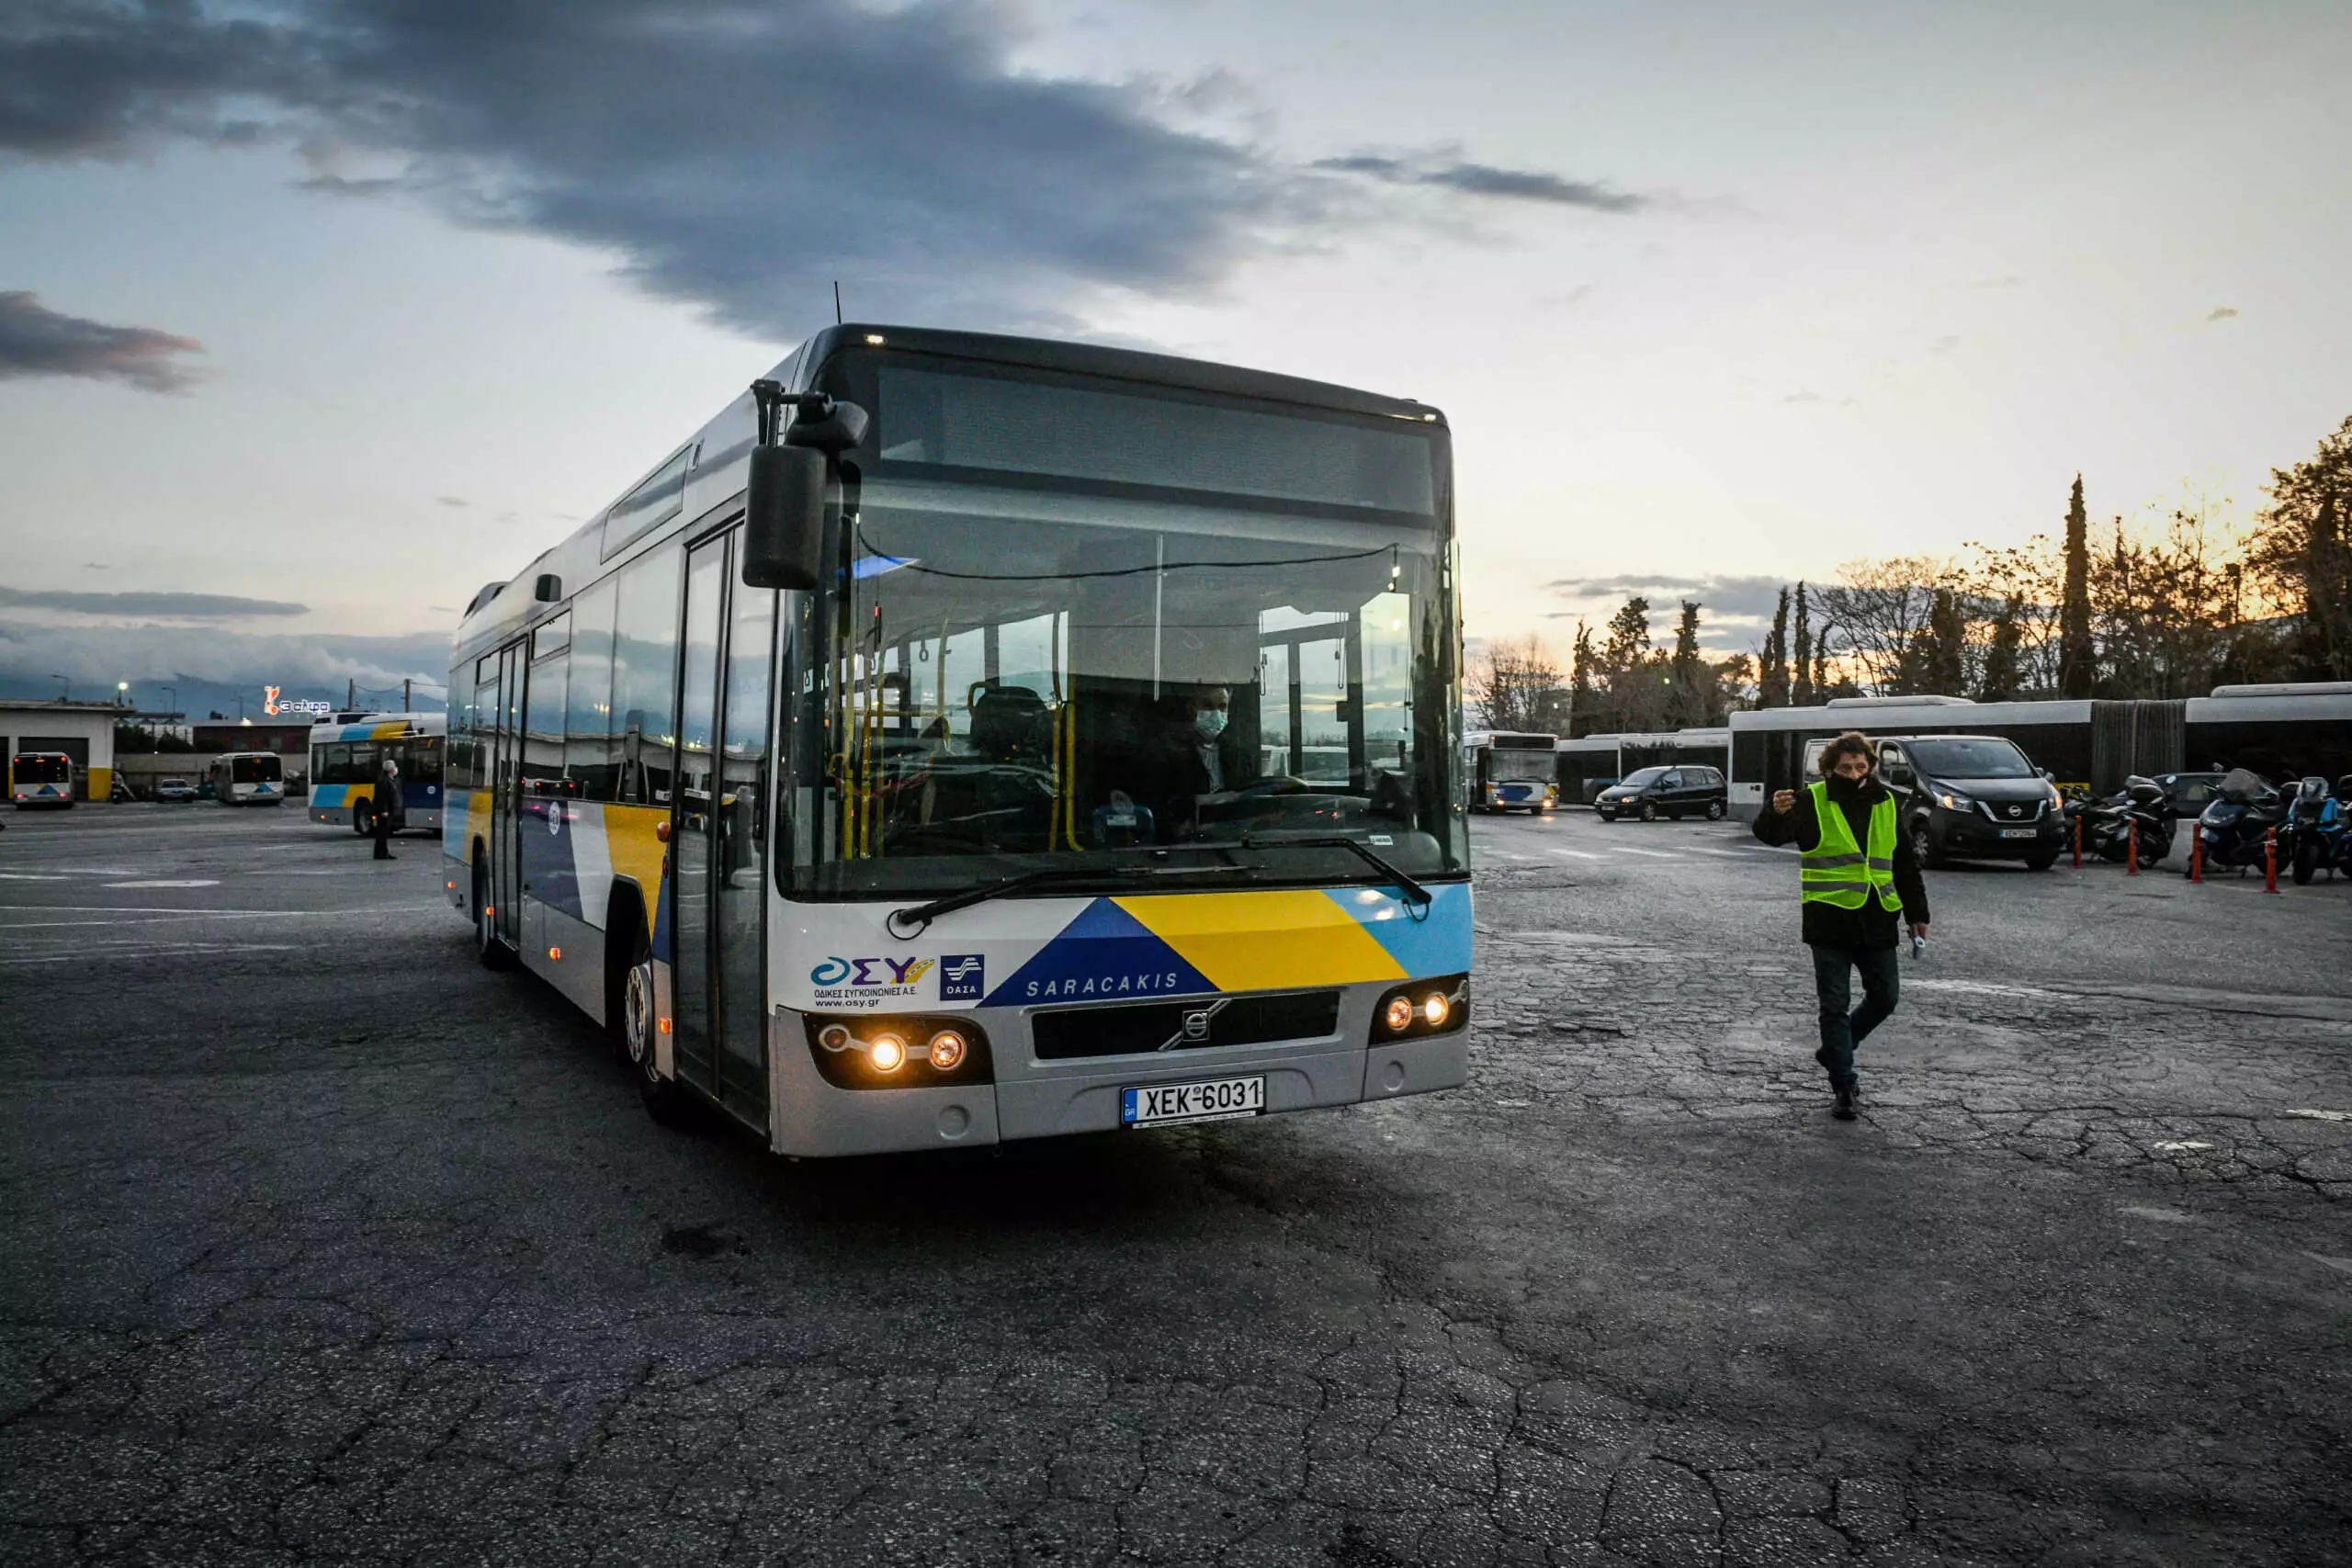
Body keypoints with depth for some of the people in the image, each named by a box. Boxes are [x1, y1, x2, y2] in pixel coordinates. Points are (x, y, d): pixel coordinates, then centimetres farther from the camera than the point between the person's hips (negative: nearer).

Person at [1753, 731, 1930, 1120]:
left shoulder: (1886, 803, 9)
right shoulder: (1812, 801, -4)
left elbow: (1906, 864, 17)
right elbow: (1770, 836, -18)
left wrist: (1917, 912, 16)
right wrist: (1776, 814, -40)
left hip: (1877, 921, 5)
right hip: (1829, 921, -4)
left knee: (1884, 999, 12)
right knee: (1835, 1006, -1)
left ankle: (1832, 1052, 33)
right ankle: (1843, 1088, 6)